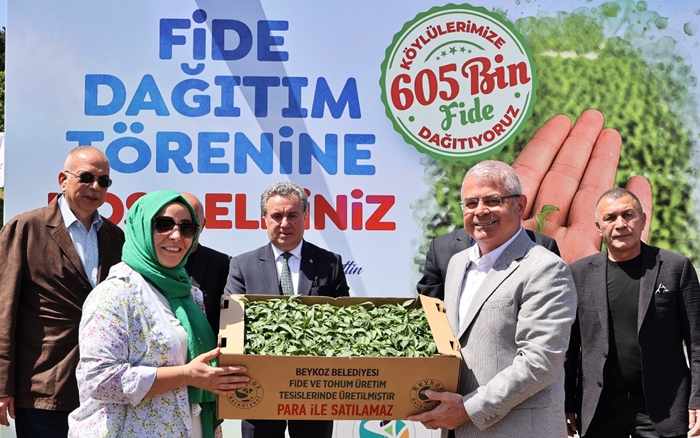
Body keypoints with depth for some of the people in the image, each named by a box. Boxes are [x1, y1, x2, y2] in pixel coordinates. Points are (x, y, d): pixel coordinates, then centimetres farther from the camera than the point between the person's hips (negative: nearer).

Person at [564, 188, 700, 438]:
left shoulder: (676, 267, 0)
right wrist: (566, 404, 3)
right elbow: (569, 346, 6)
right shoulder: (580, 274, 4)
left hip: (662, 407, -1)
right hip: (599, 409, 2)